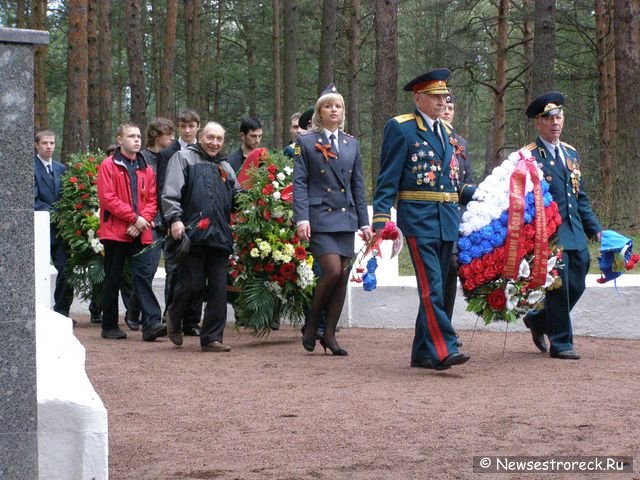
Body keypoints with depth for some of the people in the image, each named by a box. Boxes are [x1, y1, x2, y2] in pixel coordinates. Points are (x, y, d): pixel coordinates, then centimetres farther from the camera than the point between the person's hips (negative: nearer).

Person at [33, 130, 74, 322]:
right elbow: (33, 200, -10)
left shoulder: (60, 169, 16)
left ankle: (62, 312, 7)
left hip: (60, 228, 5)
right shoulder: (30, 167, -4)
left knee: (65, 270, -1)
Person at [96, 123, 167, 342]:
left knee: (143, 276, -7)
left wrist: (143, 220, -8)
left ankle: (151, 323, -15)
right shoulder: (109, 166, -1)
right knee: (113, 280, 5)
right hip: (115, 231, -3)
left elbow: (152, 200, 10)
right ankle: (109, 326, 13)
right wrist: (134, 218, -13)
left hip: (139, 233, 3)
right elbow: (107, 198, -9)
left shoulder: (146, 169, 14)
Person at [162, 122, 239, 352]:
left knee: (218, 288, 0)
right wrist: (175, 219, -16)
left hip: (220, 236, 5)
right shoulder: (183, 158, 7)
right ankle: (174, 318, 25)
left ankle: (212, 338, 5)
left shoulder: (225, 167, 25)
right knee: (192, 283, -4)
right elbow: (171, 192, -4)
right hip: (192, 234, -5)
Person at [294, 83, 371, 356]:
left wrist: (364, 222, 11)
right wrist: (301, 219, -13)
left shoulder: (351, 144, 15)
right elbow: (299, 183, -3)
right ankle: (312, 324, 3)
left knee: (343, 276, 2)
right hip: (319, 217, -5)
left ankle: (329, 334, 11)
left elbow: (358, 186, 16)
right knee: (332, 271, -16)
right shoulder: (306, 142, 3)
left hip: (345, 218, 5)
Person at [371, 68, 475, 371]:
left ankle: (423, 353, 17)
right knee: (431, 288, -14)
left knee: (437, 289, 10)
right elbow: (387, 181, -8)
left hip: (447, 221, 8)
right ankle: (443, 350, -19)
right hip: (419, 220, -8)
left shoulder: (445, 132, 18)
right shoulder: (400, 129, -4)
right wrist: (381, 220, -17)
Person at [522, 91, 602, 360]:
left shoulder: (570, 153, 17)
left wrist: (594, 229, 18)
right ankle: (560, 343, 5)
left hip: (575, 234, 7)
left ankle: (538, 319, 32)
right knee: (559, 287, -6)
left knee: (576, 286, 10)